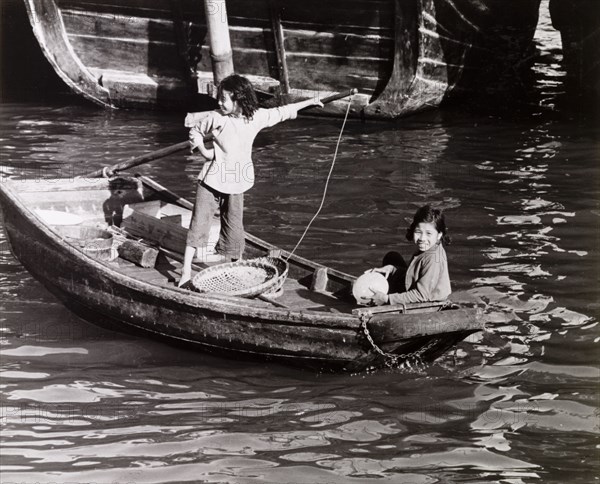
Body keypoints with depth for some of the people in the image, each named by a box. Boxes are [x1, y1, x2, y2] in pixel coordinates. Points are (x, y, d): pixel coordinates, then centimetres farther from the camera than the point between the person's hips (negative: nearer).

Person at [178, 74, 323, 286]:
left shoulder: (256, 117, -4)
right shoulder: (215, 118, -9)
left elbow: (281, 112, 8)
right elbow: (194, 128, 7)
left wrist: (308, 102, 14)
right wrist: (202, 148, -9)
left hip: (236, 181, 2)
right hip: (212, 178, -2)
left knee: (232, 223, 10)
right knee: (198, 222, -4)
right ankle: (186, 268, -1)